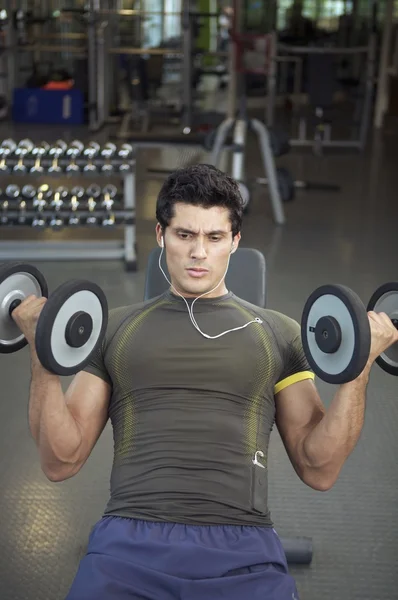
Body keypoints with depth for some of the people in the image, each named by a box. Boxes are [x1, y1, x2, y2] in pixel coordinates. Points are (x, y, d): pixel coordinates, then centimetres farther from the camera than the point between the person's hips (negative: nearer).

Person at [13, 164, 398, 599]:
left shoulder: (277, 332, 15)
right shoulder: (115, 328, 16)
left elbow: (319, 470, 11)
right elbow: (61, 462, 10)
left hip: (241, 551, 0)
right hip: (129, 543, 0)